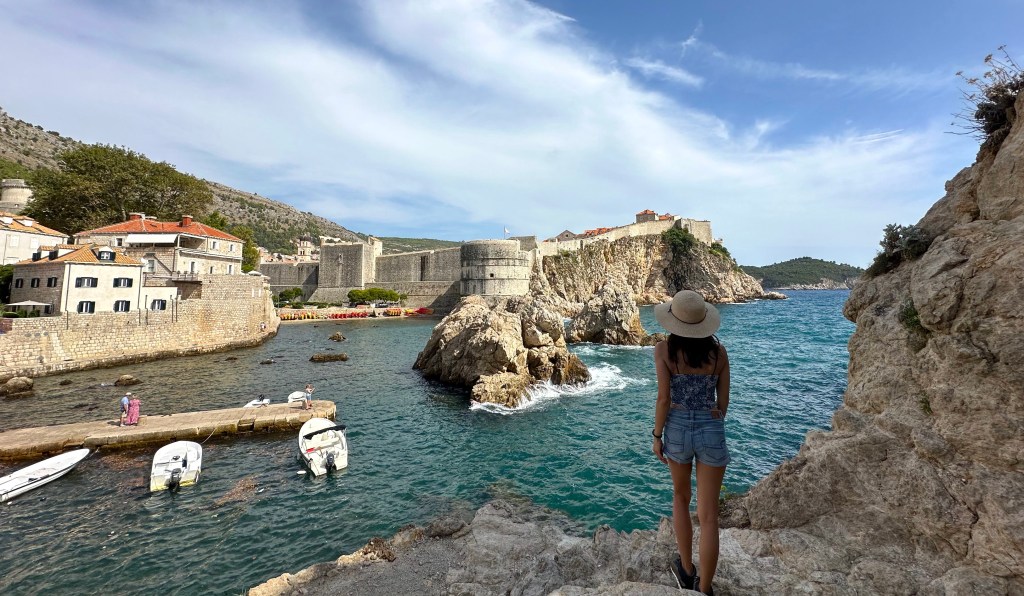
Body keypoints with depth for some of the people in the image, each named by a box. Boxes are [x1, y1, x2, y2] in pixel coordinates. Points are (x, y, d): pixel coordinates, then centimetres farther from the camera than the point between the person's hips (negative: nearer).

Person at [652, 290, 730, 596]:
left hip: (678, 429, -1)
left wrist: (657, 436, -1)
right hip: (711, 431, 1)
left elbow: (664, 399, -13)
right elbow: (723, 401, 4)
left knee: (680, 497, 25)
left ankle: (686, 571, 34)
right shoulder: (718, 350, -2)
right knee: (708, 515, 9)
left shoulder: (664, 349, -11)